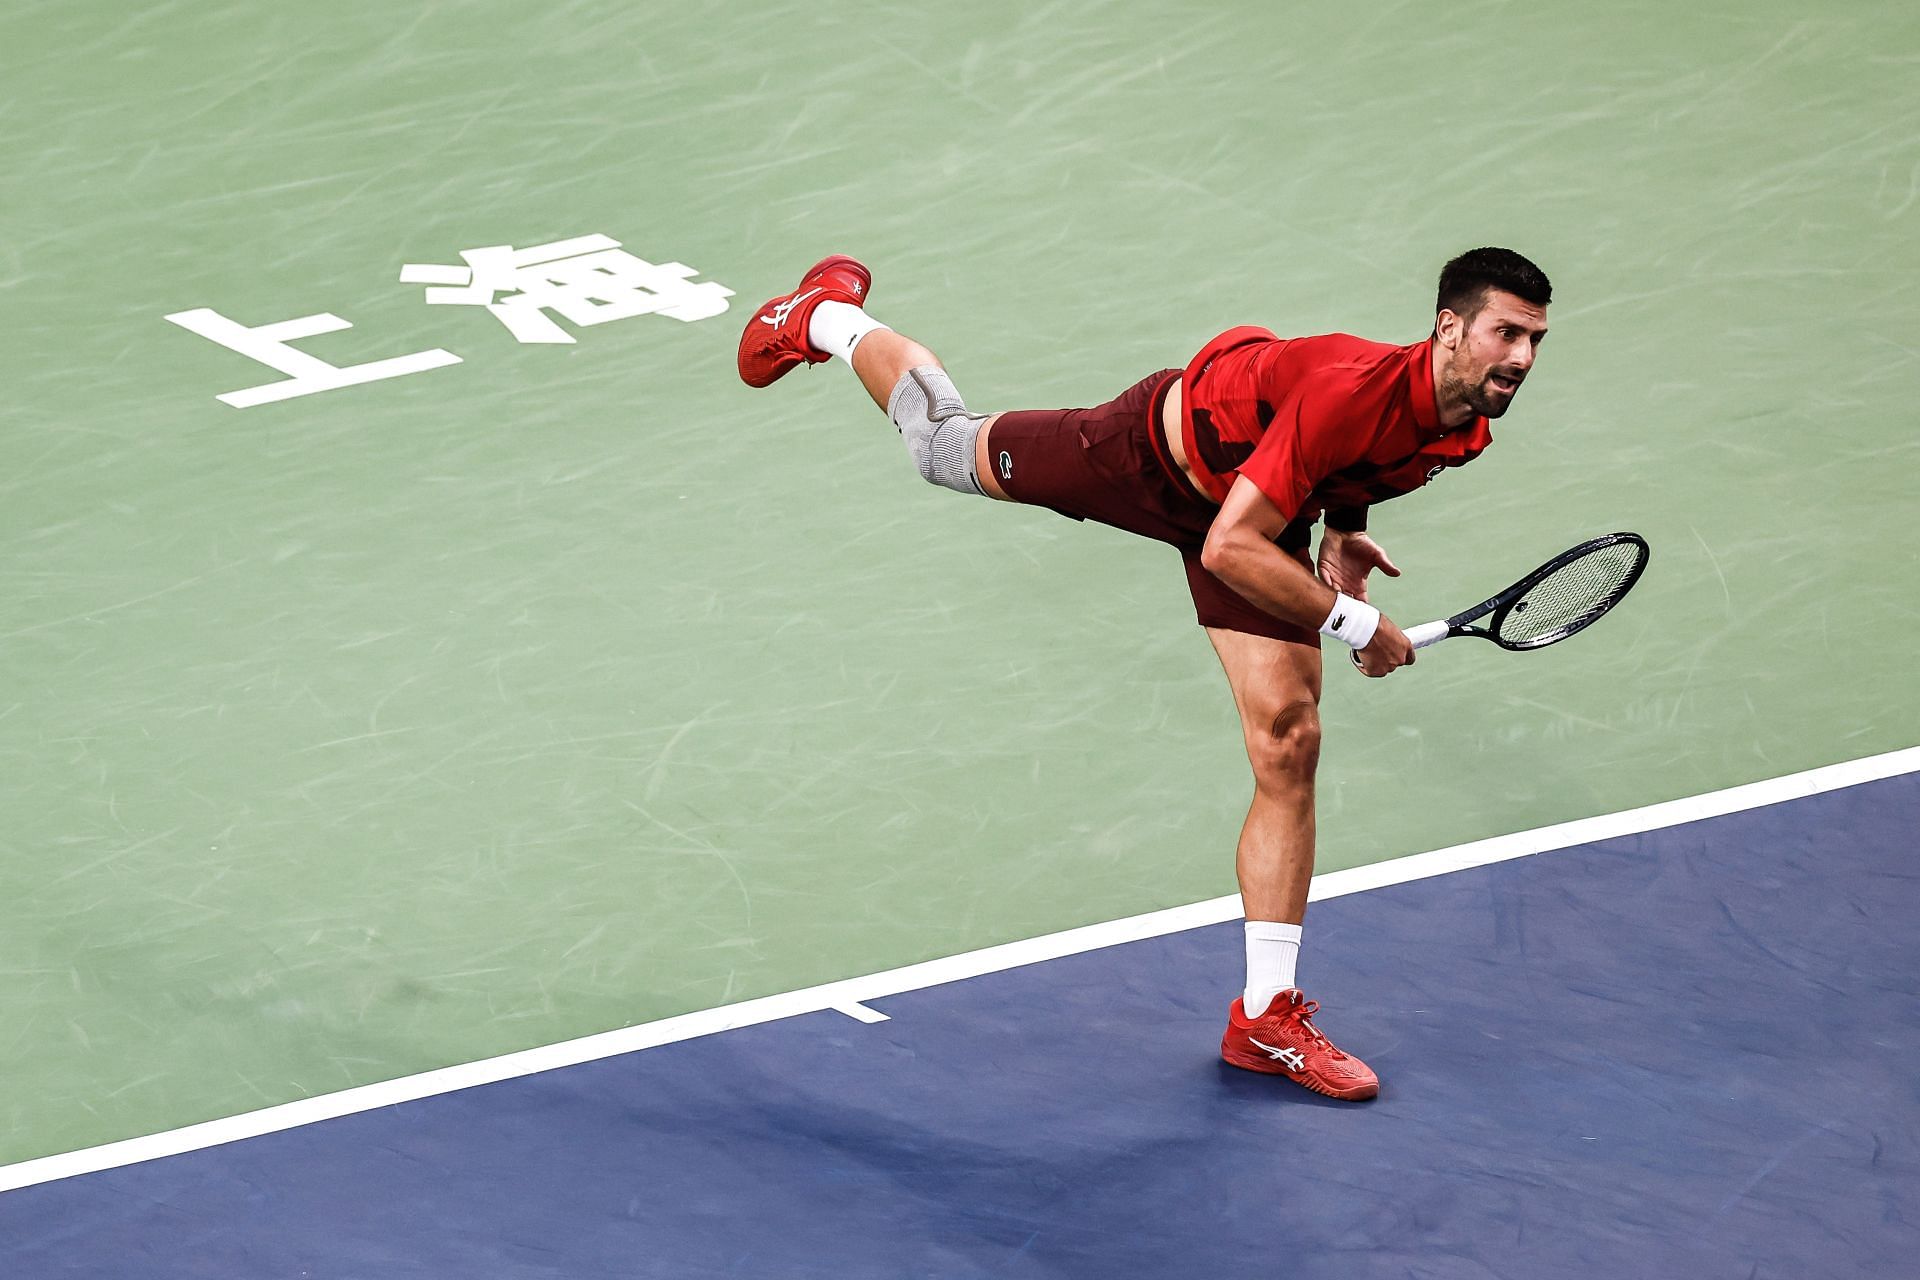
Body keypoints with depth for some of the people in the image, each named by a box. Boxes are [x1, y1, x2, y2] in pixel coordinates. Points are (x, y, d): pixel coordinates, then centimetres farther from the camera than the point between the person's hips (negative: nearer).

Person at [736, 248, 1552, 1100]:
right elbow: (1230, 549, -41)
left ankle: (1265, 1016, 2)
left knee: (1289, 747, -5)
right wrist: (1355, 625, -36)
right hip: (1161, 450, -6)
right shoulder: (1351, 390, -43)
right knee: (943, 446, 20)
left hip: (1260, 497, 6)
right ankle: (828, 318, 52)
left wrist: (1343, 524, 1)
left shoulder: (1466, 430, -18)